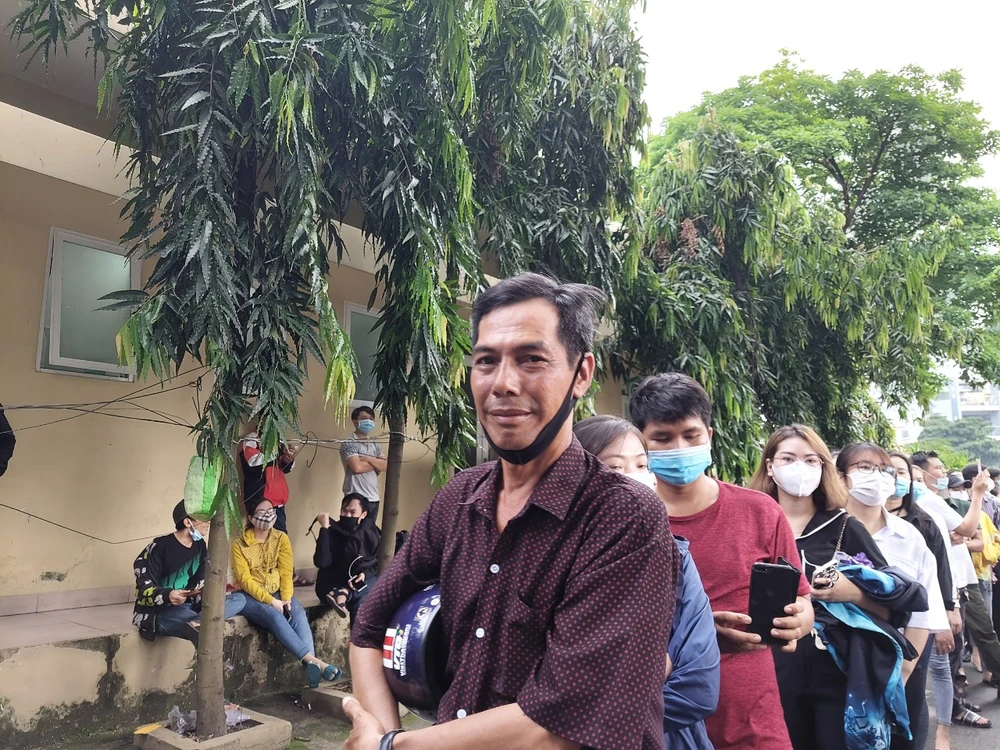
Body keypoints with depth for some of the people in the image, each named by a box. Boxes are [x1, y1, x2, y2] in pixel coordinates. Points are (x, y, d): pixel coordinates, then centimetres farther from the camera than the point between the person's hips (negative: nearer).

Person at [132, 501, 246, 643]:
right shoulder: (160, 547, -10)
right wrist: (167, 595, -34)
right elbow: (145, 589, -14)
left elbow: (201, 581, 8)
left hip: (192, 604, 7)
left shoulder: (200, 546, 9)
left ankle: (195, 624, -40)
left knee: (239, 599, -19)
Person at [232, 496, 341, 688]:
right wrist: (271, 601, -23)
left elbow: (286, 573, -3)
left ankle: (310, 667, -38)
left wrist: (286, 599, -19)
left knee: (298, 613, -27)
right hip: (250, 596, -4)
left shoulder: (281, 538, 2)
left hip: (276, 593, 4)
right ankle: (314, 661, -41)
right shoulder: (239, 544, -9)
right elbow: (245, 580, -14)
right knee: (274, 616, -33)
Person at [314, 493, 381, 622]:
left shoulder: (372, 533, -1)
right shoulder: (332, 532, -10)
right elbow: (321, 563, -24)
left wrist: (366, 574, -20)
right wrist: (324, 529, -27)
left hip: (365, 581, 3)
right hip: (333, 585, -3)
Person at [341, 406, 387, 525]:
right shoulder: (349, 443, -5)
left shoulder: (375, 445, 16)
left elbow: (385, 465, 3)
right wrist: (376, 464, -3)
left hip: (374, 498, 7)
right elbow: (357, 467, -17)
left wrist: (368, 459, -10)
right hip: (356, 499, -7)